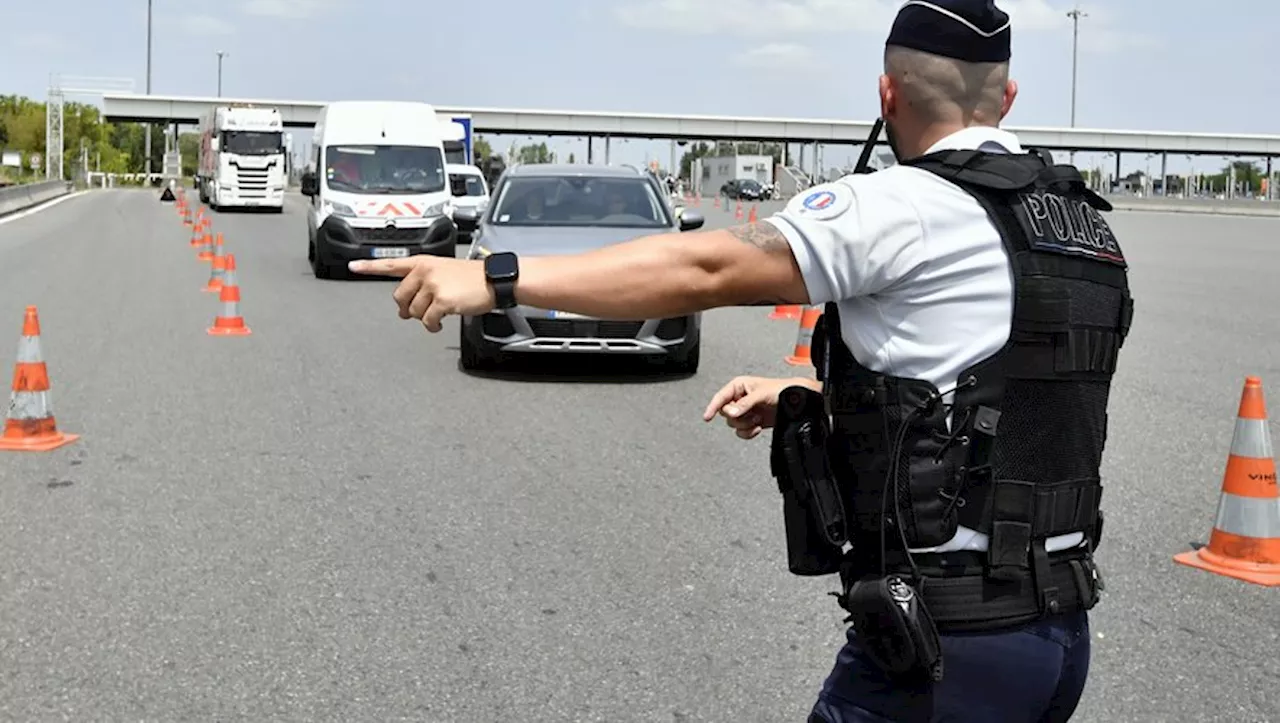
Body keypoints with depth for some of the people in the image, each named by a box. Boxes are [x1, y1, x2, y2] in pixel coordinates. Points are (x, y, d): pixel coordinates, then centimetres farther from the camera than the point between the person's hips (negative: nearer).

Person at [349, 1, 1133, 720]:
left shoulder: (907, 208, -15)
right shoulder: (1083, 223, 10)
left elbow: (703, 270, -20)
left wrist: (496, 279, -18)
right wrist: (806, 395, 20)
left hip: (952, 639, -8)